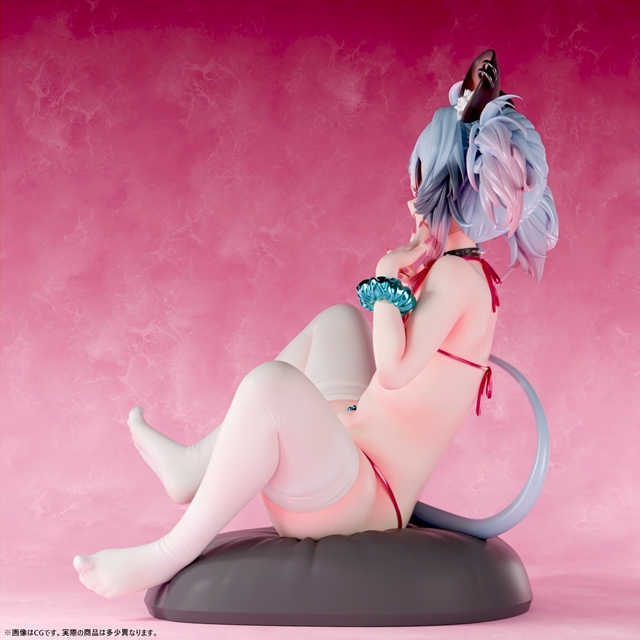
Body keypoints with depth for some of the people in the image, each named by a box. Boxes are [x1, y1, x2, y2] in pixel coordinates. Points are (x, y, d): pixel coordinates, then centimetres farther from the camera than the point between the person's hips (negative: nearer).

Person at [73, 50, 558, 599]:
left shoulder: (456, 273, -18)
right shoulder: (468, 271, 10)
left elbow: (393, 370, -29)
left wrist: (389, 280, -15)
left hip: (363, 500, -11)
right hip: (353, 453, 11)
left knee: (272, 382, -34)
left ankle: (172, 554, -14)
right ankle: (196, 466, 15)